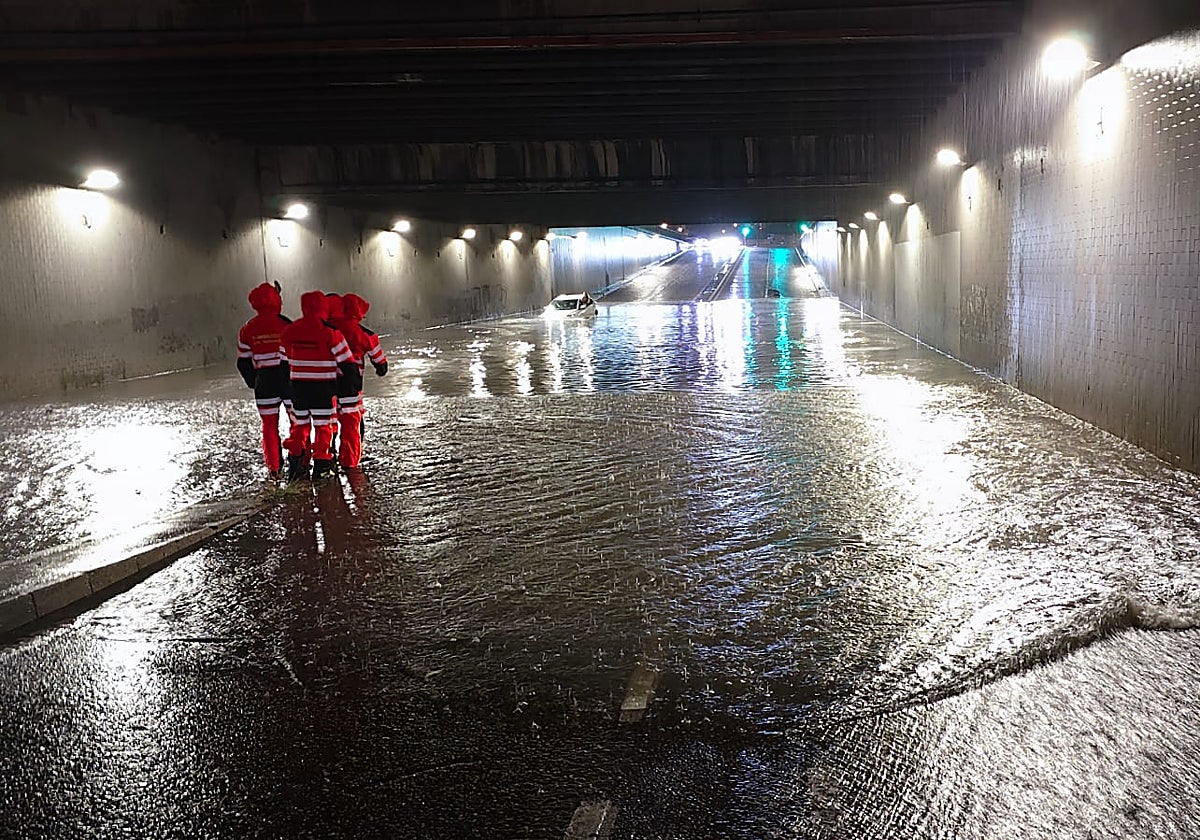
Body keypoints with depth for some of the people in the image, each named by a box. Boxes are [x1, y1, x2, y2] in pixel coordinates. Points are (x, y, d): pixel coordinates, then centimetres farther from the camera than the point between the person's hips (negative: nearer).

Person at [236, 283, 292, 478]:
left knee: (269, 425, 11)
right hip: (289, 379, -3)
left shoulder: (247, 329, 2)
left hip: (264, 381, 3)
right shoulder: (285, 324, -9)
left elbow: (243, 362, 5)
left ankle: (274, 468, 12)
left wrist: (253, 382, 17)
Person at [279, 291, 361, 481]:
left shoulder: (289, 331, 2)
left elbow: (285, 360, 12)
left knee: (300, 425, 15)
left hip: (298, 387, 4)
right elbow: (346, 361, -8)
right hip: (323, 388, -3)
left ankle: (295, 463, 11)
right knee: (323, 426, 7)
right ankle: (321, 466, 9)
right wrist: (356, 380, 6)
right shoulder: (330, 332, -12)